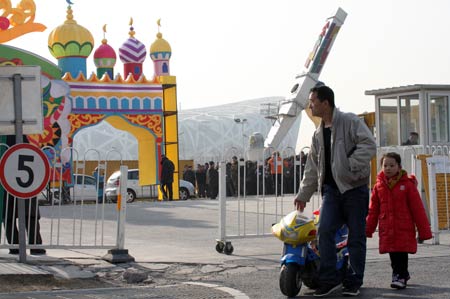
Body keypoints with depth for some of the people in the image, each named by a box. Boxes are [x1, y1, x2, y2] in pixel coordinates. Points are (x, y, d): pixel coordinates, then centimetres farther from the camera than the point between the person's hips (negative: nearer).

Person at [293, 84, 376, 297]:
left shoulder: (350, 122, -5)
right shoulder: (318, 134, 17)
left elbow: (369, 145, -17)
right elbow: (312, 167, 22)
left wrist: (352, 166, -24)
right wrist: (303, 194, 21)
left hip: (354, 188, -5)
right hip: (331, 189, 6)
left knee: (356, 237, 0)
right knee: (325, 231, -10)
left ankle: (353, 282, 10)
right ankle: (329, 279, -4)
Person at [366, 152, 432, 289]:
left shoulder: (407, 184, -3)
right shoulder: (379, 186, 7)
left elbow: (417, 208, -2)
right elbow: (373, 210, 11)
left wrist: (424, 230, -2)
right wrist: (368, 230, 9)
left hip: (404, 228, -3)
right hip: (387, 230, 3)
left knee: (401, 252, -7)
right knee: (393, 255, 8)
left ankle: (400, 276, 2)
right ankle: (402, 274, 25)